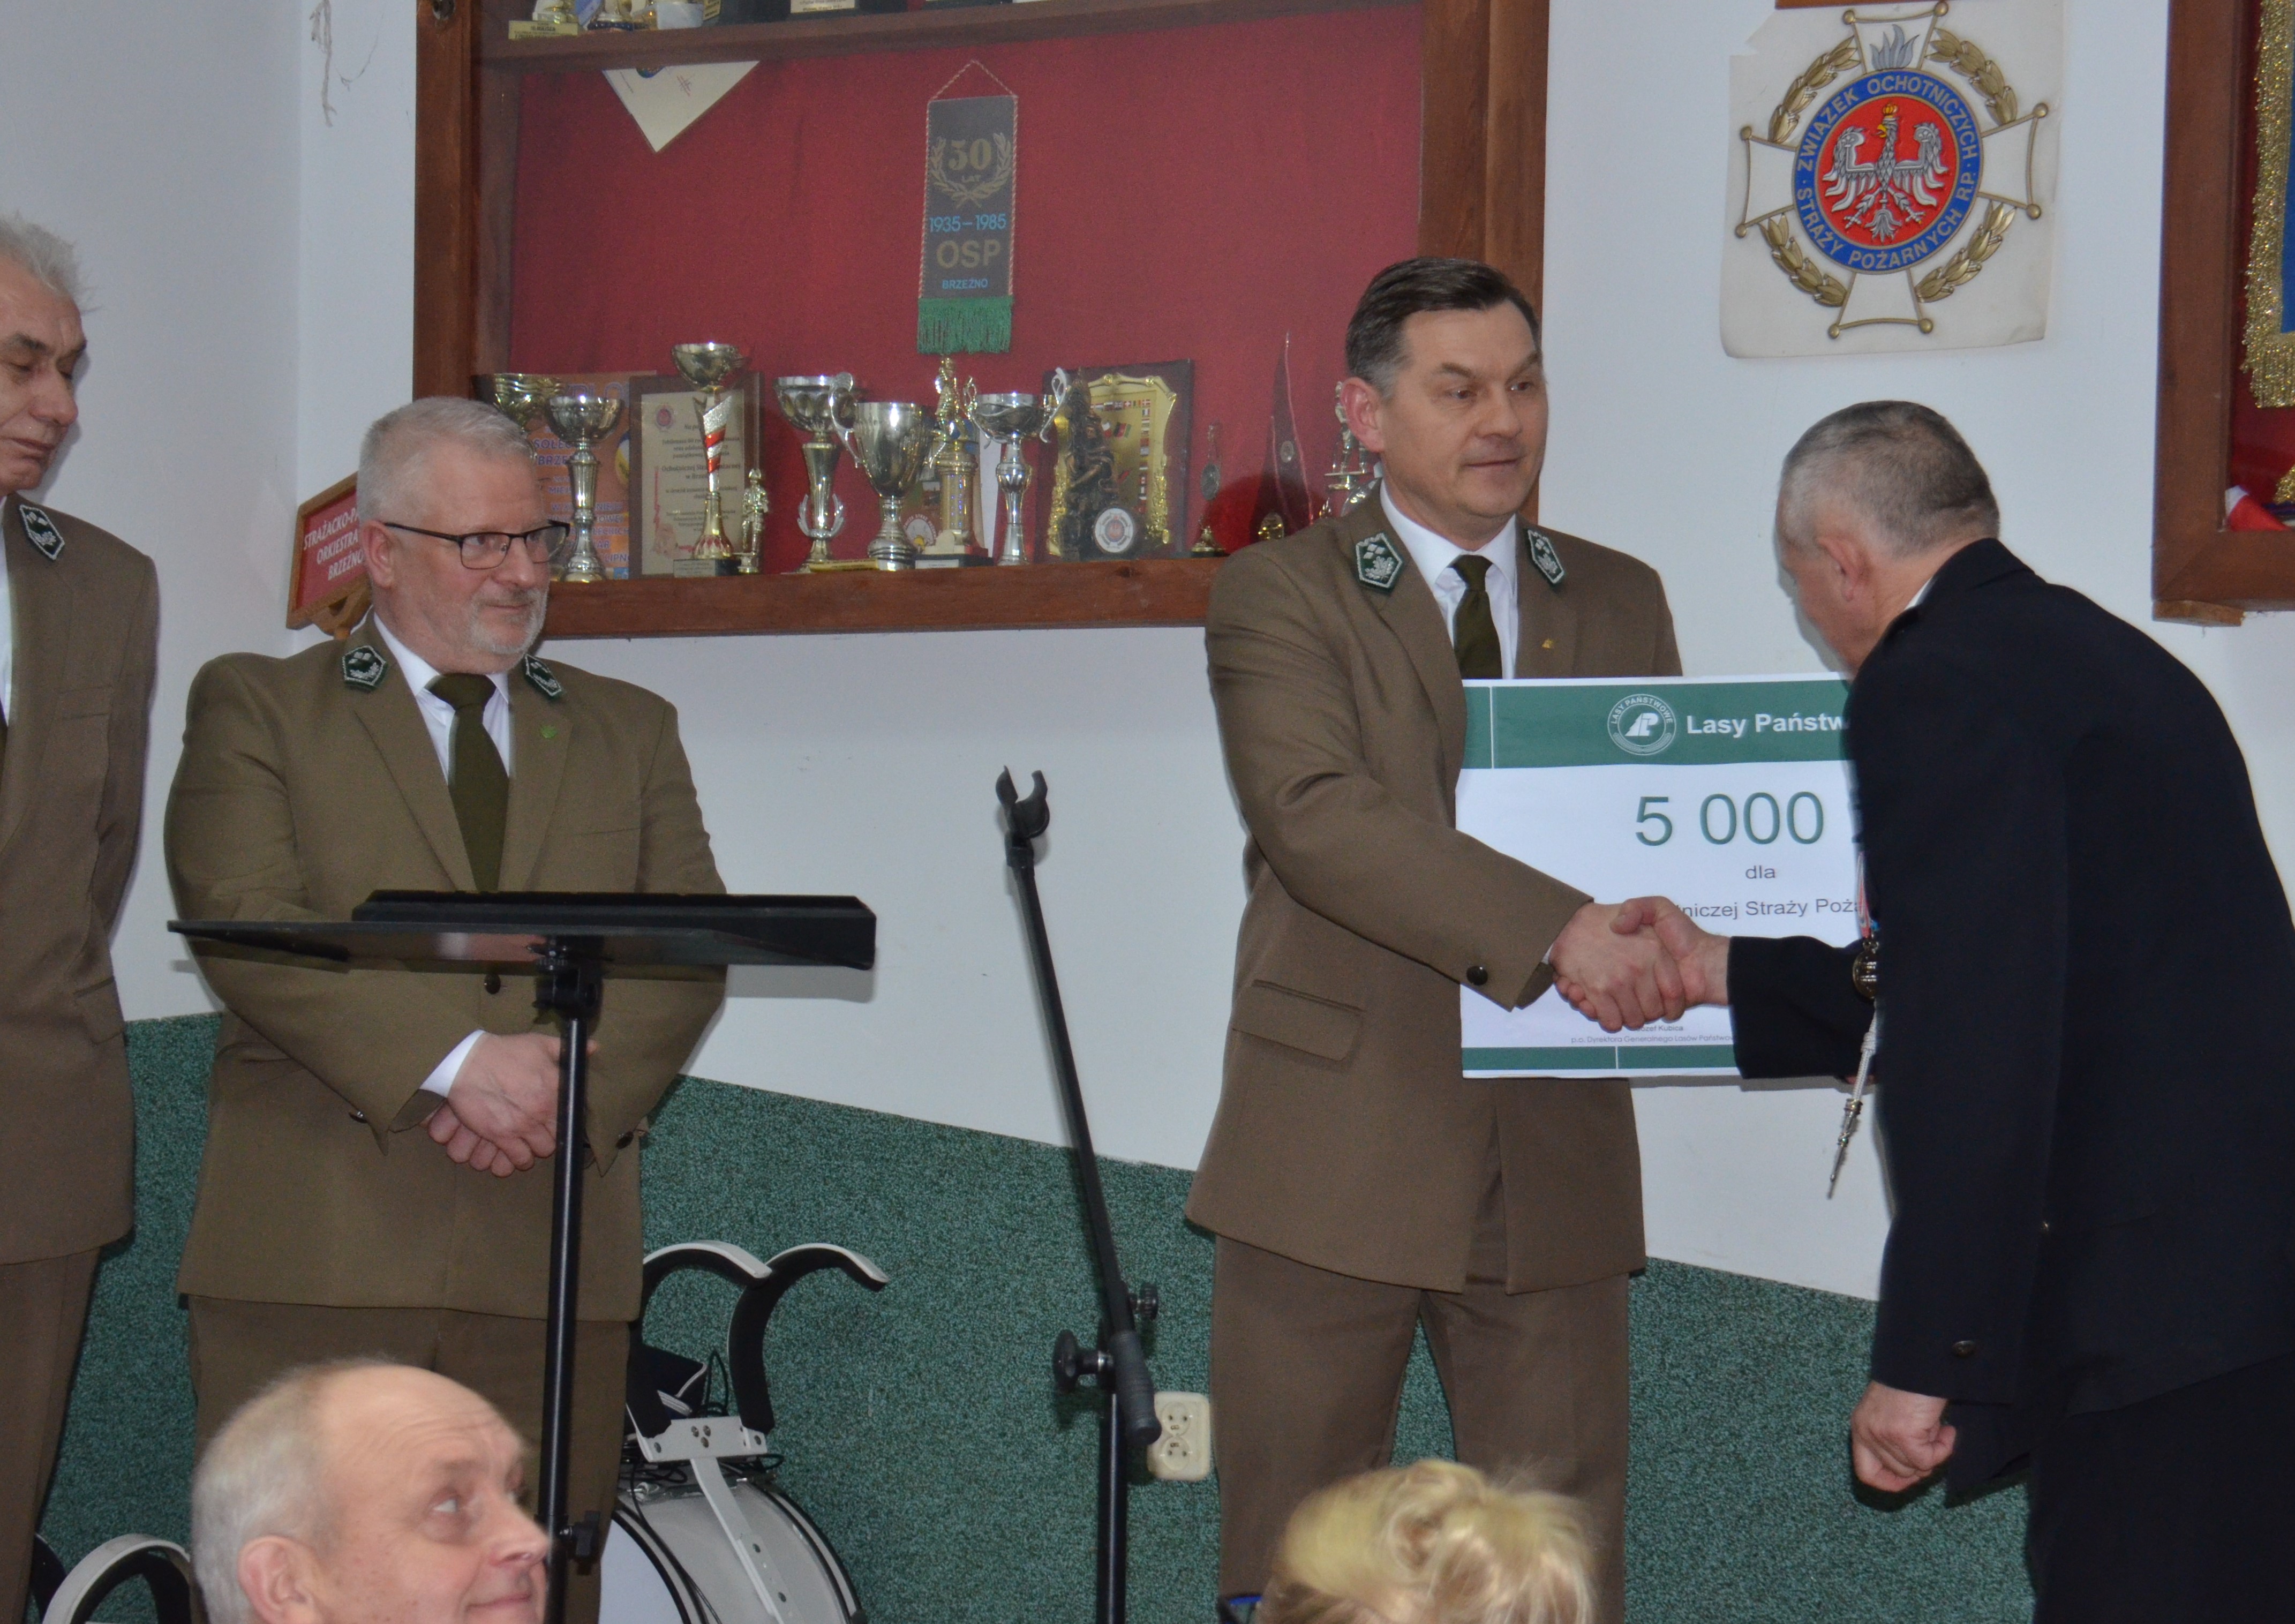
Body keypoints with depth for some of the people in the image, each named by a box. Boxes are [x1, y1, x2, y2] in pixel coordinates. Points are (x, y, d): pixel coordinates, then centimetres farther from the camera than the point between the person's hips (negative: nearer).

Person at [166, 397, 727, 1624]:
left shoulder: (627, 732, 21)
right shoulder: (257, 707, 10)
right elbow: (245, 925, -6)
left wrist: (572, 1082, -10)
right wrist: (455, 1060, -16)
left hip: (554, 1247, 3)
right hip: (316, 1246, -3)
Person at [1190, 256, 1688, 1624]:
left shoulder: (1620, 602, 15)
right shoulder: (1280, 598, -1)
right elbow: (1320, 817, -18)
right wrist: (1555, 929, -29)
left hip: (1555, 1158, 3)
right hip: (1338, 1147, -3)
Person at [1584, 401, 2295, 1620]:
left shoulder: (1937, 685, -11)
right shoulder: (2089, 652, 20)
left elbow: (1979, 1037, -20)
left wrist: (1923, 1359, -18)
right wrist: (1725, 975, 39)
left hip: (2162, 1301, -10)